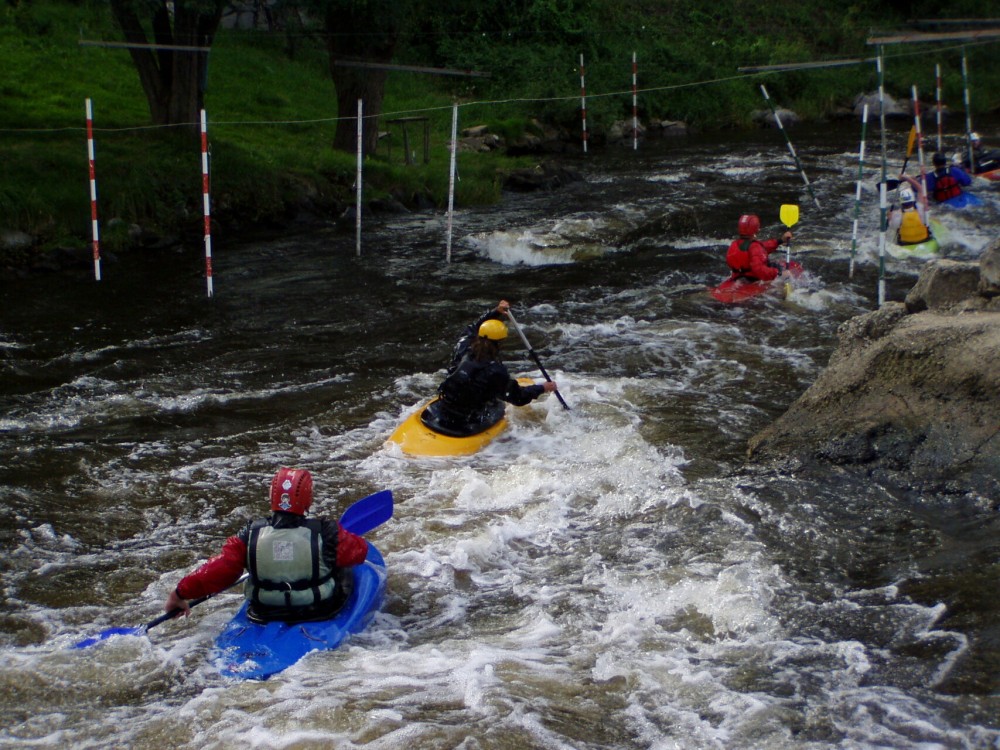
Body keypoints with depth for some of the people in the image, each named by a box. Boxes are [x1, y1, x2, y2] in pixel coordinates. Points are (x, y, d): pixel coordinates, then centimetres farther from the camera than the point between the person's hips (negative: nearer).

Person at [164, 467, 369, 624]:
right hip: (319, 614, -2)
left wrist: (181, 593, -3)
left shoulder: (250, 535, -16)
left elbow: (219, 569, -15)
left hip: (264, 616, 3)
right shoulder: (326, 533, -19)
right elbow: (359, 551, -3)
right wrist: (344, 538, 20)